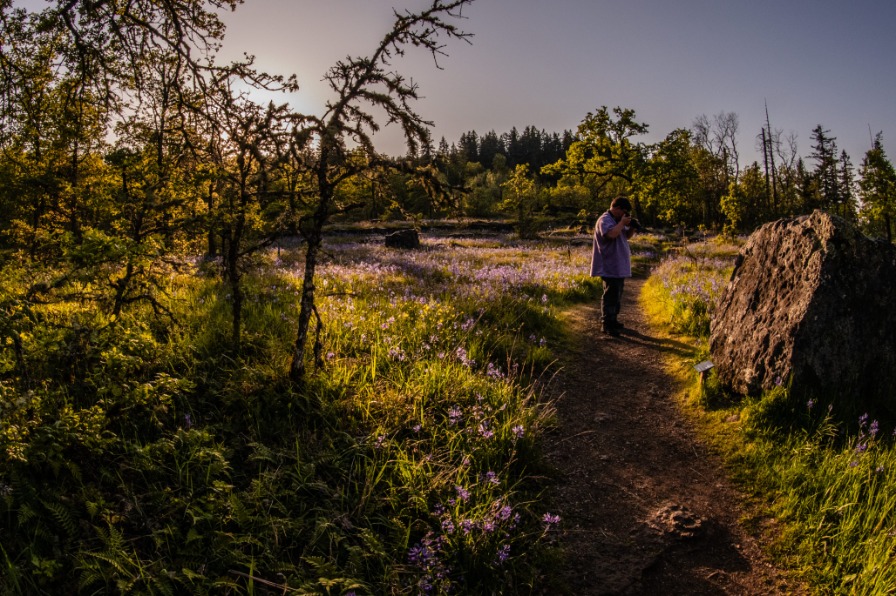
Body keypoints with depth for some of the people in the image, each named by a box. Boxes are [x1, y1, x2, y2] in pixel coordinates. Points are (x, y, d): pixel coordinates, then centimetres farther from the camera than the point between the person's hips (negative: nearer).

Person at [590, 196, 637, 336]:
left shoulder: (618, 220, 16)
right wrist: (622, 223, -19)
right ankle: (607, 324, -8)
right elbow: (611, 234, -33)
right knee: (611, 295, -10)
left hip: (619, 266, 10)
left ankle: (613, 320, 26)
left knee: (617, 295, 16)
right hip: (610, 267, -10)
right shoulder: (605, 220, -14)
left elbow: (627, 236, 24)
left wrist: (632, 227, 4)